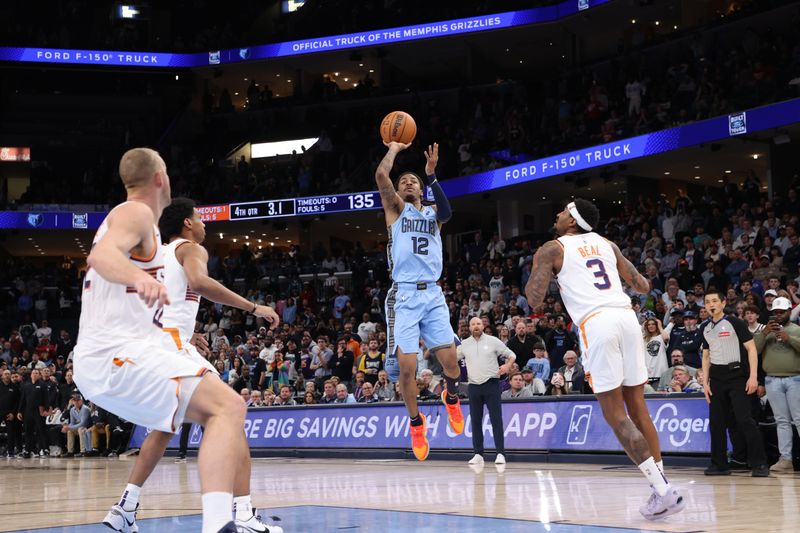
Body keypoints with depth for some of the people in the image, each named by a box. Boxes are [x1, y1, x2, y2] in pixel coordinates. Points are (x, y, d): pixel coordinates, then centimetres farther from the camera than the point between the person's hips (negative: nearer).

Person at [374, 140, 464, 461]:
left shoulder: (432, 214, 17)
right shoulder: (396, 208, 11)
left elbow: (447, 212, -9)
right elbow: (381, 176, -7)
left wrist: (431, 175, -19)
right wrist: (394, 148, 7)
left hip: (432, 294, 2)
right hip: (404, 295, -2)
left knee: (450, 360, -8)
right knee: (405, 365, -9)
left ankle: (451, 397, 26)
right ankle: (416, 423, 13)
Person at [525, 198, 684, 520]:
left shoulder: (550, 249, 9)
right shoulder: (606, 244, 24)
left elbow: (535, 301, 2)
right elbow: (642, 286, 26)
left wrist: (532, 285, 23)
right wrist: (643, 284, 49)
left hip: (597, 324, -5)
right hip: (627, 317, 6)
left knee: (615, 414, 0)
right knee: (637, 407, 13)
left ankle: (663, 492, -6)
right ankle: (663, 488, 14)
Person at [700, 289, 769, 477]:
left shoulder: (735, 323, -3)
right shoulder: (706, 329, 14)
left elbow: (751, 349, -6)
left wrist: (753, 376, -14)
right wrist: (705, 382, 10)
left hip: (737, 376, -6)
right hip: (716, 378, 6)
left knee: (744, 420, -12)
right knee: (716, 422, 4)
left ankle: (760, 464, -7)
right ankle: (719, 465, 13)